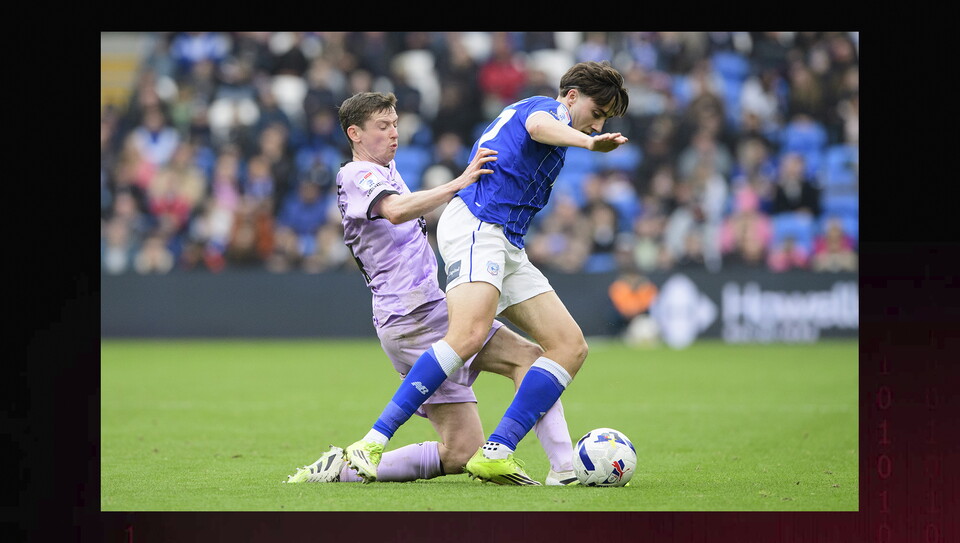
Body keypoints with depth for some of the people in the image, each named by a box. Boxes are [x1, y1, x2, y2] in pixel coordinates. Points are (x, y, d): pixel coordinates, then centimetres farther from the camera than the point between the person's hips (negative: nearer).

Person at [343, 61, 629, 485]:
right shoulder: (547, 107, 1)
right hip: (476, 226, -10)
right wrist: (589, 143, -44)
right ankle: (372, 443, -33)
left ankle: (495, 454, -10)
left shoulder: (530, 111, 31)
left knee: (570, 346, 0)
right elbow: (540, 126, -25)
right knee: (470, 334, -31)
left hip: (507, 247, 10)